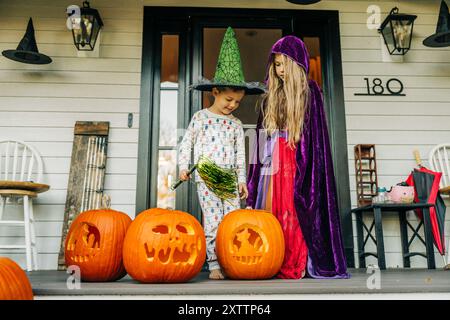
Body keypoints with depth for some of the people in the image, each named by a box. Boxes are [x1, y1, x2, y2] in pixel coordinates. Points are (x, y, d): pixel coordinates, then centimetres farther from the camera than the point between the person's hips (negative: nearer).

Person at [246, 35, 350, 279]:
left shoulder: (309, 91, 2)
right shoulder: (271, 97, 16)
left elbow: (315, 134, -4)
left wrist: (305, 165, -15)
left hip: (298, 160, -5)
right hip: (274, 162, 5)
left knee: (295, 211, -7)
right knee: (272, 211, 1)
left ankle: (297, 265, 1)